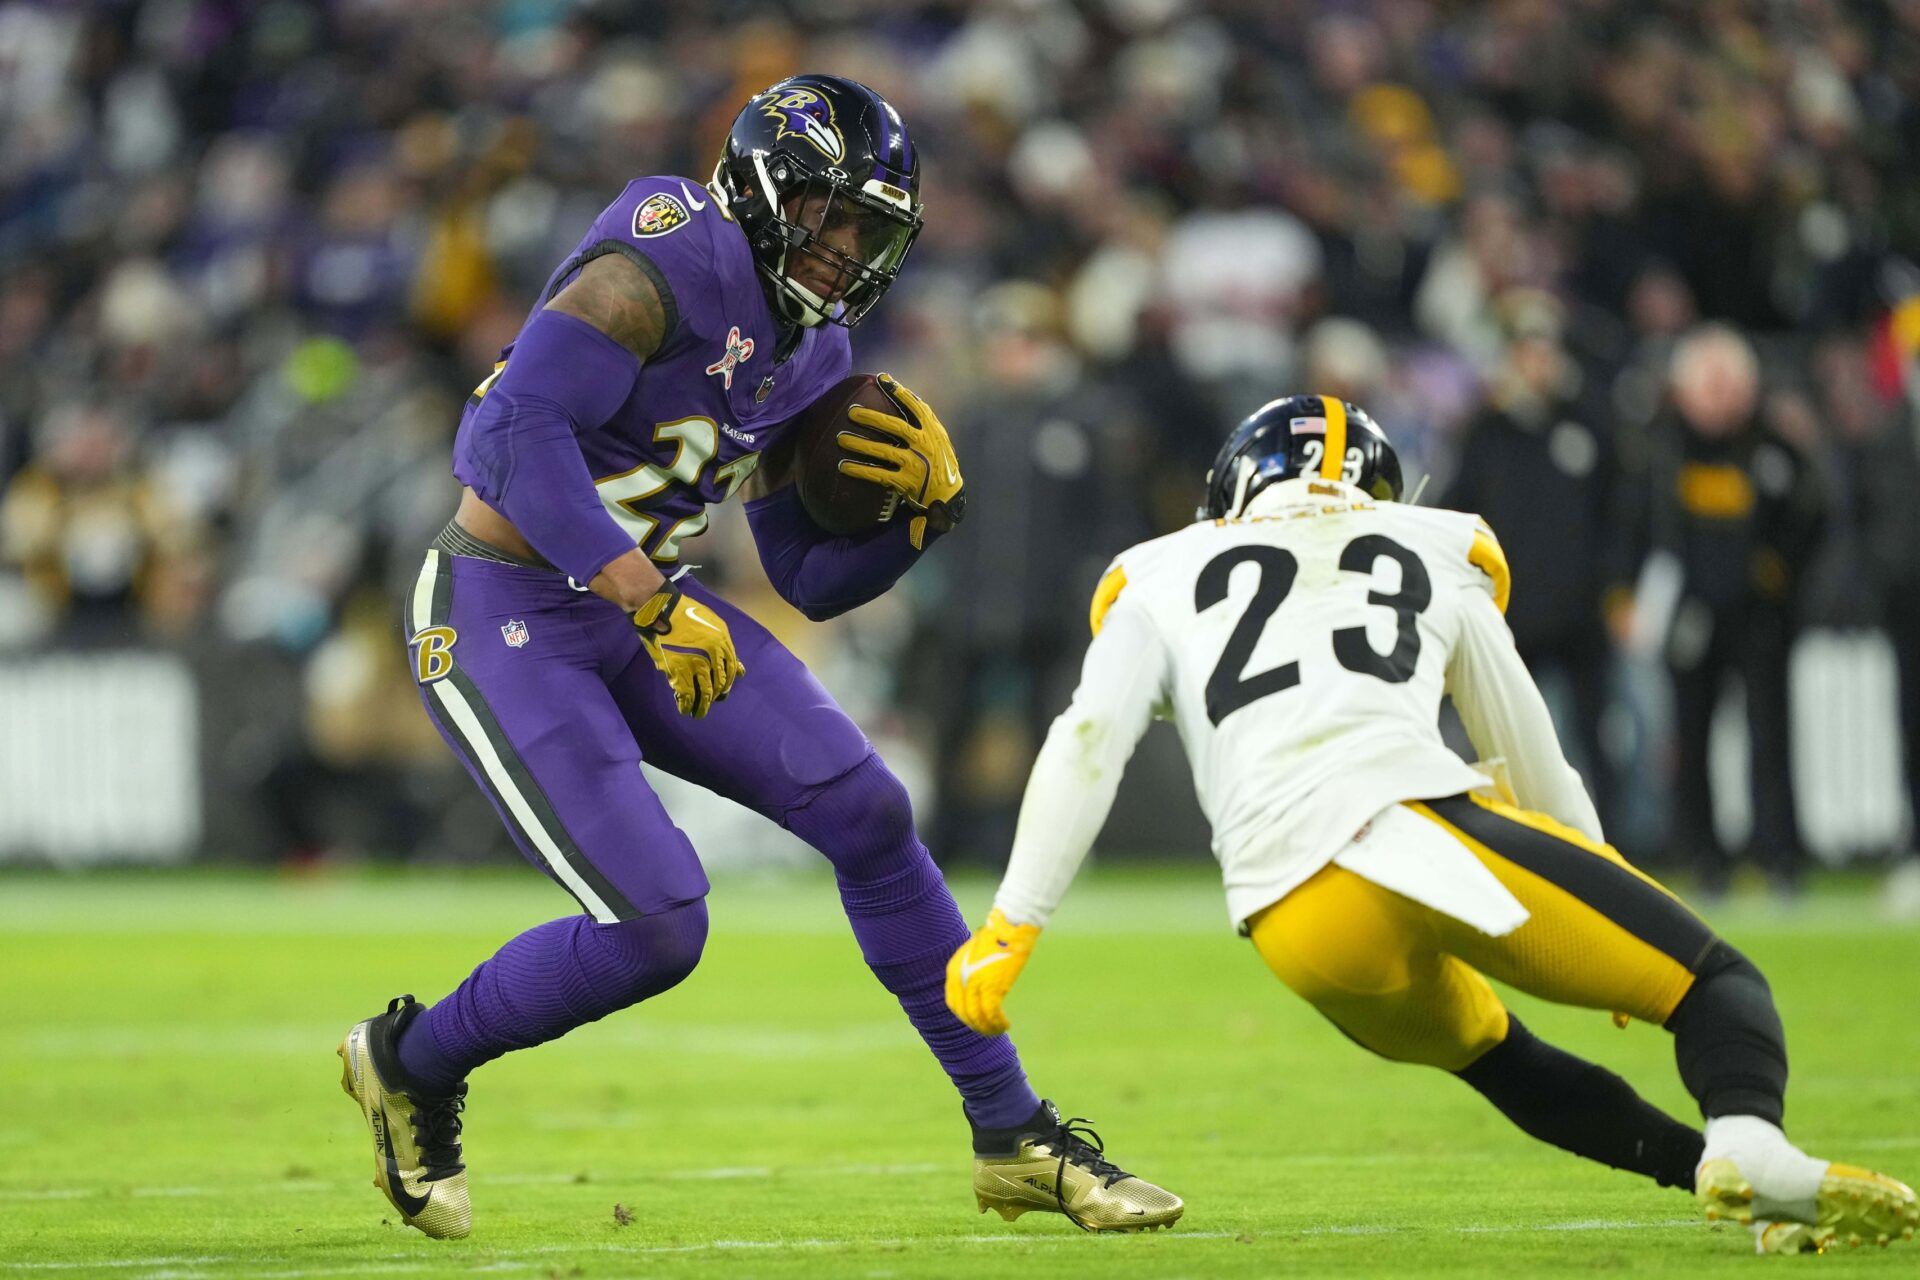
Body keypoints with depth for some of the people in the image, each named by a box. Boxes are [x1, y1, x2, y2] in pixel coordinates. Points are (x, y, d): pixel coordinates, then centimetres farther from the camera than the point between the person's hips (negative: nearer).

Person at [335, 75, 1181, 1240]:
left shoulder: (807, 357, 8)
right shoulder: (678, 260, -19)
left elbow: (815, 581, 16)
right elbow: (517, 436, -29)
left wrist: (919, 510, -3)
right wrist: (653, 605, -31)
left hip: (632, 607, 8)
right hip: (501, 618, -8)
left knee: (865, 810, -5)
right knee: (656, 929, -15)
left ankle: (1015, 1138, 3)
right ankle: (411, 1061, 12)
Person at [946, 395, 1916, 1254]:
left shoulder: (1162, 580, 26)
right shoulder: (1436, 554, 27)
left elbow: (1089, 744, 10)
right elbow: (1533, 759, 33)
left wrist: (1011, 925, 7)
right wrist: (1605, 894, 45)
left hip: (1296, 926, 2)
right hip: (1420, 823, -2)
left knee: (1490, 1055, 28)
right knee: (1715, 983, 4)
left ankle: (1705, 1164, 9)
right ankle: (1748, 1140, -28)